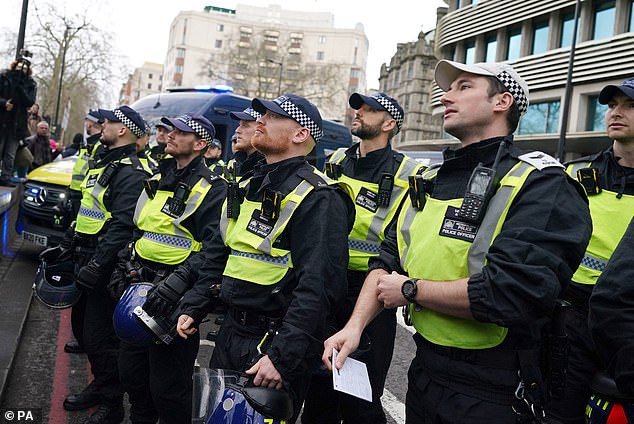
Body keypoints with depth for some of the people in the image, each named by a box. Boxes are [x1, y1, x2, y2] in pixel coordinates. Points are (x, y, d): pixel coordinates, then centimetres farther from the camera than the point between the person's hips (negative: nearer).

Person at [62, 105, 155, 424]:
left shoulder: (131, 172, -18)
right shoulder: (103, 164, 16)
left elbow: (122, 226, -27)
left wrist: (96, 265, -29)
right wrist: (72, 248, 24)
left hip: (105, 265, -10)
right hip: (86, 257, 10)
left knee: (101, 335, -3)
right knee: (87, 325, 19)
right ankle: (99, 386, 36)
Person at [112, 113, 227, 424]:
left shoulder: (211, 190, -12)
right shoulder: (158, 180, 14)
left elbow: (213, 248, -22)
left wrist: (177, 283, -30)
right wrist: (122, 269, 15)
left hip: (173, 297, -8)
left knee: (167, 384, 1)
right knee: (130, 371, 21)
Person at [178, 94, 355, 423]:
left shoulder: (318, 198, -17)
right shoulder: (246, 187, 12)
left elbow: (317, 288, -25)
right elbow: (217, 256, 20)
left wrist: (282, 357, -28)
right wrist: (193, 309, 14)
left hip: (275, 342, -8)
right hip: (231, 332, 8)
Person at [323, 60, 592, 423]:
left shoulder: (541, 185, -15)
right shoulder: (431, 181, 10)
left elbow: (510, 293, -28)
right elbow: (388, 260, 7)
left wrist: (410, 290, -16)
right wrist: (355, 324, -9)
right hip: (424, 371, 7)